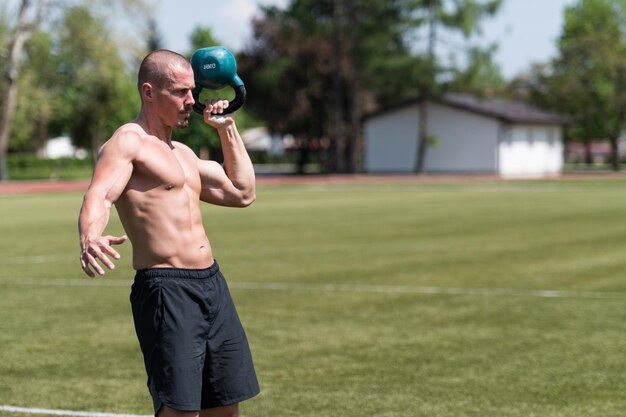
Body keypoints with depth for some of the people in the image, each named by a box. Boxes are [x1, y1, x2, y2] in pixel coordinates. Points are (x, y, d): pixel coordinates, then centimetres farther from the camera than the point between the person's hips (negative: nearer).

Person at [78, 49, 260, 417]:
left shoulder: (182, 153, 21)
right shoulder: (126, 142, -6)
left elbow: (243, 193, 25)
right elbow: (99, 196, -24)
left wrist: (227, 127, 22)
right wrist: (90, 238, -46)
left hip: (212, 285, 9)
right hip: (166, 290, -9)